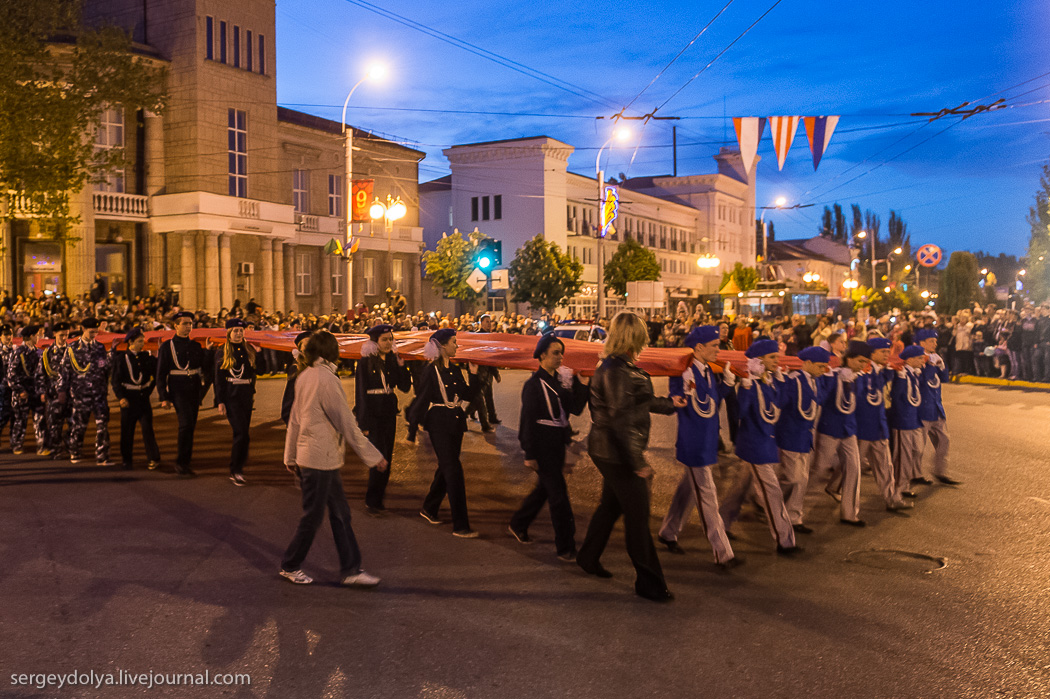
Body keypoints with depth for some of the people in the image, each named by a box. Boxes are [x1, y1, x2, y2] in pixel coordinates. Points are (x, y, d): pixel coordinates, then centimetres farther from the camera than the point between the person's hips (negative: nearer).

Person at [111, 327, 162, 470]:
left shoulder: (147, 357, 6)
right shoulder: (121, 358, -1)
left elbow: (157, 375, 16)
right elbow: (116, 380, -3)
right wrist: (121, 397, -12)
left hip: (143, 398, 1)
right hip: (128, 399, -1)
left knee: (147, 429, -4)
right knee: (127, 431, 4)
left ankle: (153, 459, -1)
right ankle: (127, 460, 16)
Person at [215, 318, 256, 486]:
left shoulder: (249, 351, 11)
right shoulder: (222, 353, 0)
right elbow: (218, 378, -2)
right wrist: (220, 401, -7)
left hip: (246, 395, 5)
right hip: (231, 396, -5)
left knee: (244, 433, 8)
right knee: (241, 433, -13)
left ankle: (238, 468, 22)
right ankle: (235, 471, -4)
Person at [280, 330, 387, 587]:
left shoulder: (304, 377, 8)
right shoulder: (326, 378, -18)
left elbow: (295, 419, 14)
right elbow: (346, 422, -18)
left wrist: (291, 456, 22)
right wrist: (372, 455, -13)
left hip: (308, 454, 9)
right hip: (321, 458, -9)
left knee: (340, 512, 11)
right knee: (313, 516, 5)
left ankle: (351, 570, 16)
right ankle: (290, 566, 22)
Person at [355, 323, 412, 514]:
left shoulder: (392, 361, 8)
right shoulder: (365, 363, -6)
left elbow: (405, 387, 4)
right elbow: (361, 393, -8)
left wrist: (401, 365, -10)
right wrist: (363, 423, -11)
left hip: (389, 412, 5)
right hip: (372, 414, -5)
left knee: (387, 457, 7)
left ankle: (378, 498, 18)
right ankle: (371, 501, -1)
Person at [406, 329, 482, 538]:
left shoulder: (455, 370, 10)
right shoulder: (431, 370, -11)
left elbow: (468, 395, 8)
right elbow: (422, 396, -9)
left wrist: (473, 375, -2)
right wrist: (413, 420, -8)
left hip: (455, 423, 8)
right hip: (439, 424, -8)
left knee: (446, 468, 16)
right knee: (453, 471, -9)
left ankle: (429, 509, 36)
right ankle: (460, 526, -6)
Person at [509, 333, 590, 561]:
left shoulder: (561, 379, 8)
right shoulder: (534, 384, -13)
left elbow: (576, 408, 0)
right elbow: (527, 420, -13)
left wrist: (581, 383, -12)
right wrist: (529, 455, -14)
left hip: (558, 444, 8)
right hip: (543, 445, -8)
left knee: (544, 488, 19)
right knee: (559, 494, -5)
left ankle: (518, 525, 39)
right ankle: (566, 548, 3)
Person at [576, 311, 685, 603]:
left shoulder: (621, 366, 9)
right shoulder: (616, 370, -23)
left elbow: (638, 401, 23)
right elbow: (622, 419, -25)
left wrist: (669, 404, 36)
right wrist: (638, 461, -22)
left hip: (609, 451, 10)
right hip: (617, 453, -10)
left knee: (610, 505, 23)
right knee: (637, 516, -1)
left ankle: (588, 558, 39)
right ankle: (649, 582, 10)